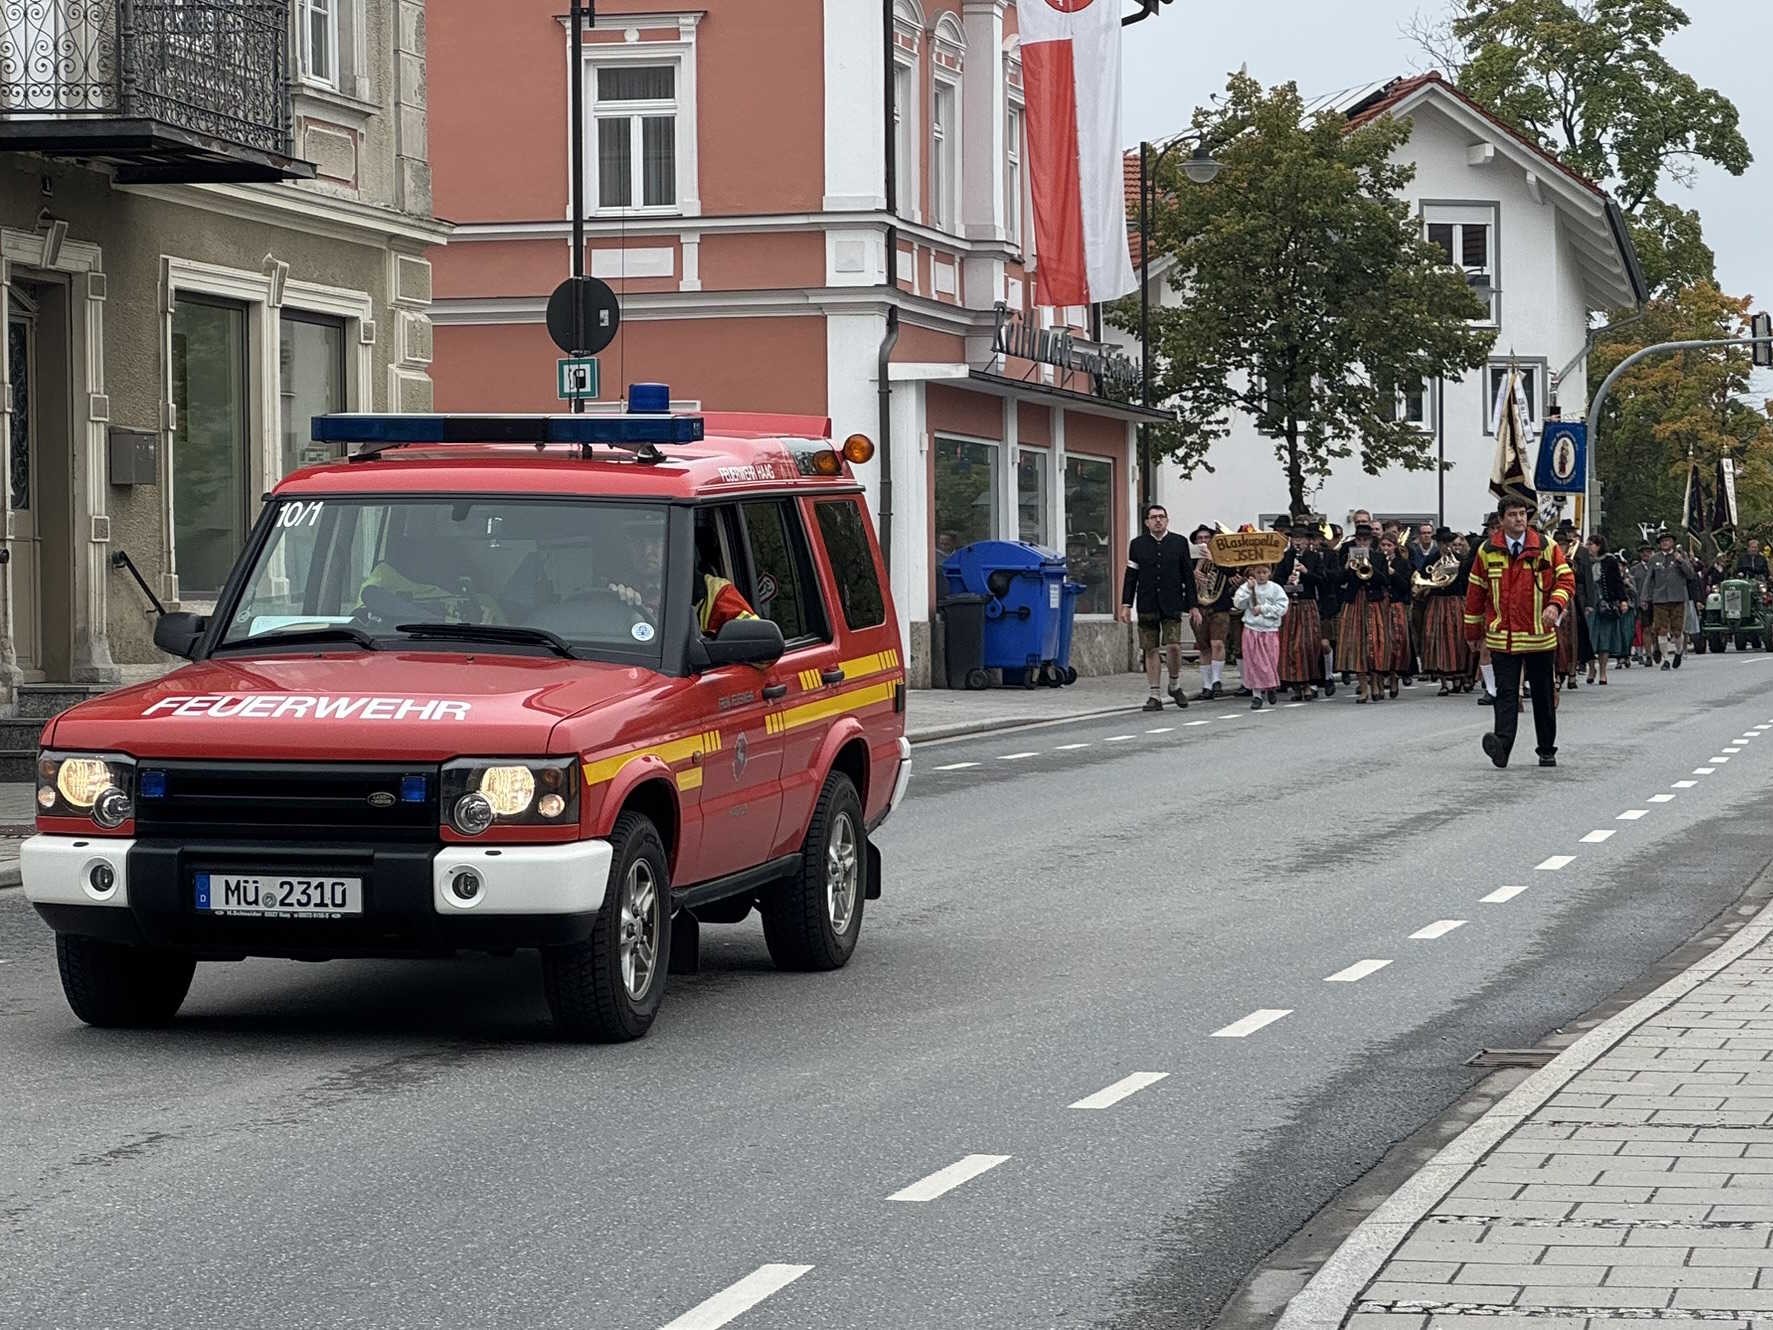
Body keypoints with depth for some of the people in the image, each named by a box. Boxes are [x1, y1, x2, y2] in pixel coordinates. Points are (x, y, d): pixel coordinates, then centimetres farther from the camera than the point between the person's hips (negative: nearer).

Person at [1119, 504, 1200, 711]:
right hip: (1147, 605, 1)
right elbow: (1131, 576, 8)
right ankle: (1154, 696, 7)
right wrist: (1126, 604, 1)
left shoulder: (1179, 543, 6)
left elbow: (1188, 576, 8)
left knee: (1173, 646, -13)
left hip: (1172, 605, -1)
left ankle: (1175, 685, 11)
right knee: (1151, 650, 1)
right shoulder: (1137, 545, 7)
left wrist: (1192, 606, 5)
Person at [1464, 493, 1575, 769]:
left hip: (1539, 636, 1)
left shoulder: (1547, 548, 2)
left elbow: (1566, 579, 1)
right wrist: (1473, 630, 13)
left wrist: (1555, 605, -19)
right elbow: (1476, 591, 10)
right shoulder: (1487, 551, 4)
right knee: (1506, 692, -13)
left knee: (1543, 694, 11)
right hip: (1502, 638, -1)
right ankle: (1502, 744, -28)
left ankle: (1547, 751, 21)